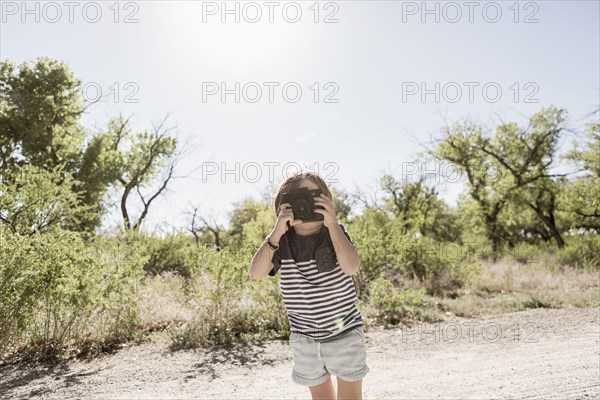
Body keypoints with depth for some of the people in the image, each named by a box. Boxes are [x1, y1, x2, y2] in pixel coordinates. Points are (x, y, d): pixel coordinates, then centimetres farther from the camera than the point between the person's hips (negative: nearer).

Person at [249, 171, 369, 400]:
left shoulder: (335, 232, -9)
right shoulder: (282, 241, -7)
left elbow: (351, 267, -27)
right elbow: (256, 274, -21)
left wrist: (332, 223, -32)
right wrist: (276, 232, -29)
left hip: (344, 332, -2)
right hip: (304, 337, 2)